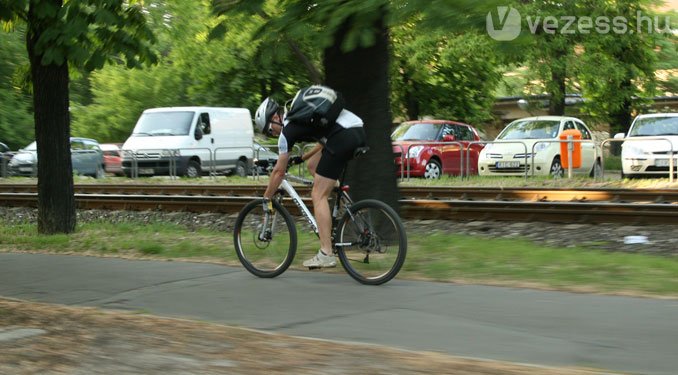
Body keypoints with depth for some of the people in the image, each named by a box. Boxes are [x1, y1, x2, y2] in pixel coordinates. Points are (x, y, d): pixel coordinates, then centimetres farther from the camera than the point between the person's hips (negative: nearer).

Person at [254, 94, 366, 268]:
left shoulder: (288, 129, 4)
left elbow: (279, 171, 9)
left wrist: (266, 198, 21)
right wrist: (301, 158, 41)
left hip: (343, 137, -9)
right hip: (359, 132, 9)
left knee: (318, 196, -2)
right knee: (313, 165, 27)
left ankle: (326, 254, -6)